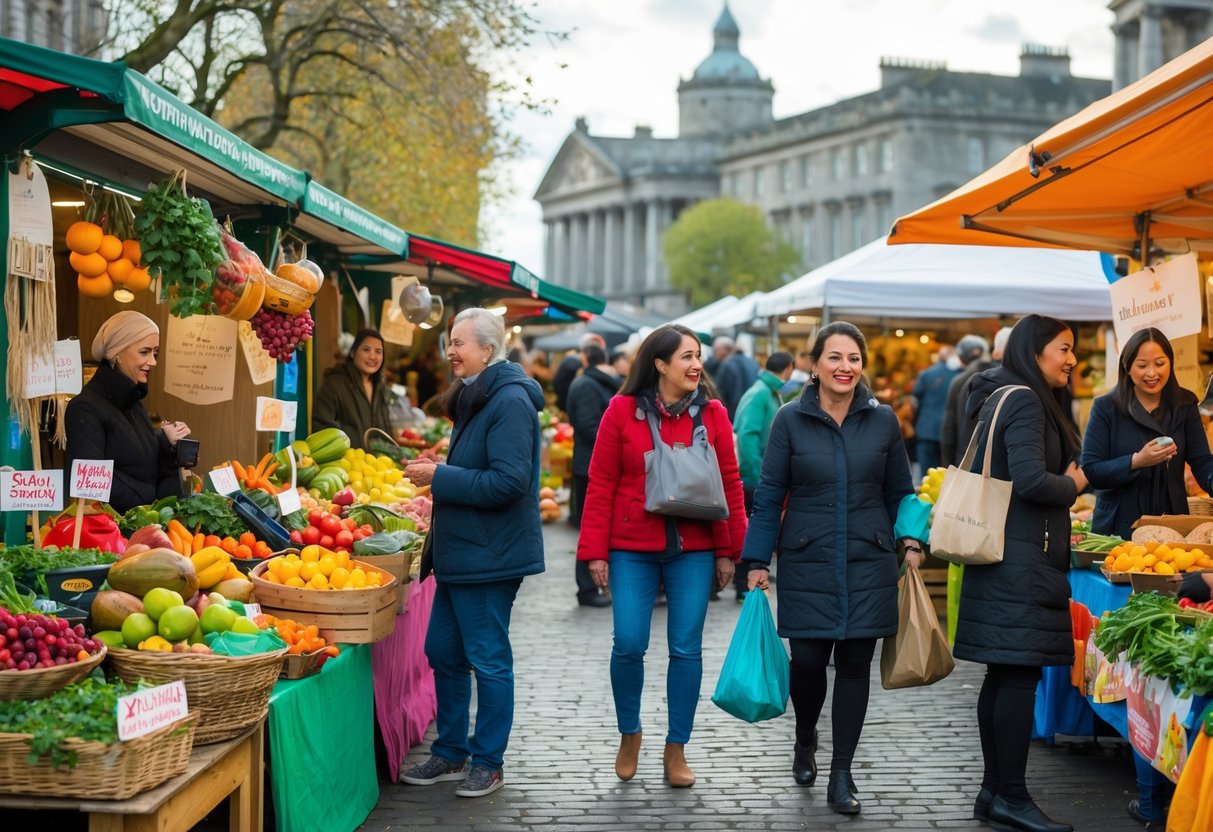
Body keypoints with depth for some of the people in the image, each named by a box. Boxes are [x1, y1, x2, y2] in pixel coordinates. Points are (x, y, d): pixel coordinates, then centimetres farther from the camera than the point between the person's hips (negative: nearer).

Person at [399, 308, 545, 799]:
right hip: (460, 552, 10)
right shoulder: (473, 398, 15)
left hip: (489, 555, -10)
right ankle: (451, 754, 25)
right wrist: (439, 475, 12)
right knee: (443, 651, 14)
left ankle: (488, 763, 12)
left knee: (488, 659, 0)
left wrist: (440, 477, -20)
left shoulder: (510, 401, -17)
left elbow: (508, 481, -25)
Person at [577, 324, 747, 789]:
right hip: (632, 550, -1)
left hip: (693, 551, 2)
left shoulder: (712, 414, 2)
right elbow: (600, 485, 0)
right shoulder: (623, 410, -2)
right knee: (629, 645, -4)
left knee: (686, 649, 3)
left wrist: (728, 551, 3)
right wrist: (595, 552, -3)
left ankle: (676, 749, 17)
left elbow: (730, 485, 6)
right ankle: (629, 734, 21)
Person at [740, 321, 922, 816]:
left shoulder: (883, 420, 4)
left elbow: (900, 492, 11)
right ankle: (805, 741, 32)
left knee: (855, 664, 1)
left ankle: (841, 776, 12)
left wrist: (911, 542, -1)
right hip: (806, 564, -1)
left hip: (869, 564, 1)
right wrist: (757, 562, -3)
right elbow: (769, 495, 0)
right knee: (807, 661, -1)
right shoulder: (790, 420, -1)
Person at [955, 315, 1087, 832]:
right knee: (1020, 675, -7)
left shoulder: (1003, 398, 17)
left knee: (1004, 675, 12)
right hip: (1021, 557, -10)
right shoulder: (1025, 402, -13)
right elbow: (1031, 480, -23)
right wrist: (1073, 484, -5)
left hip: (1006, 553, 10)